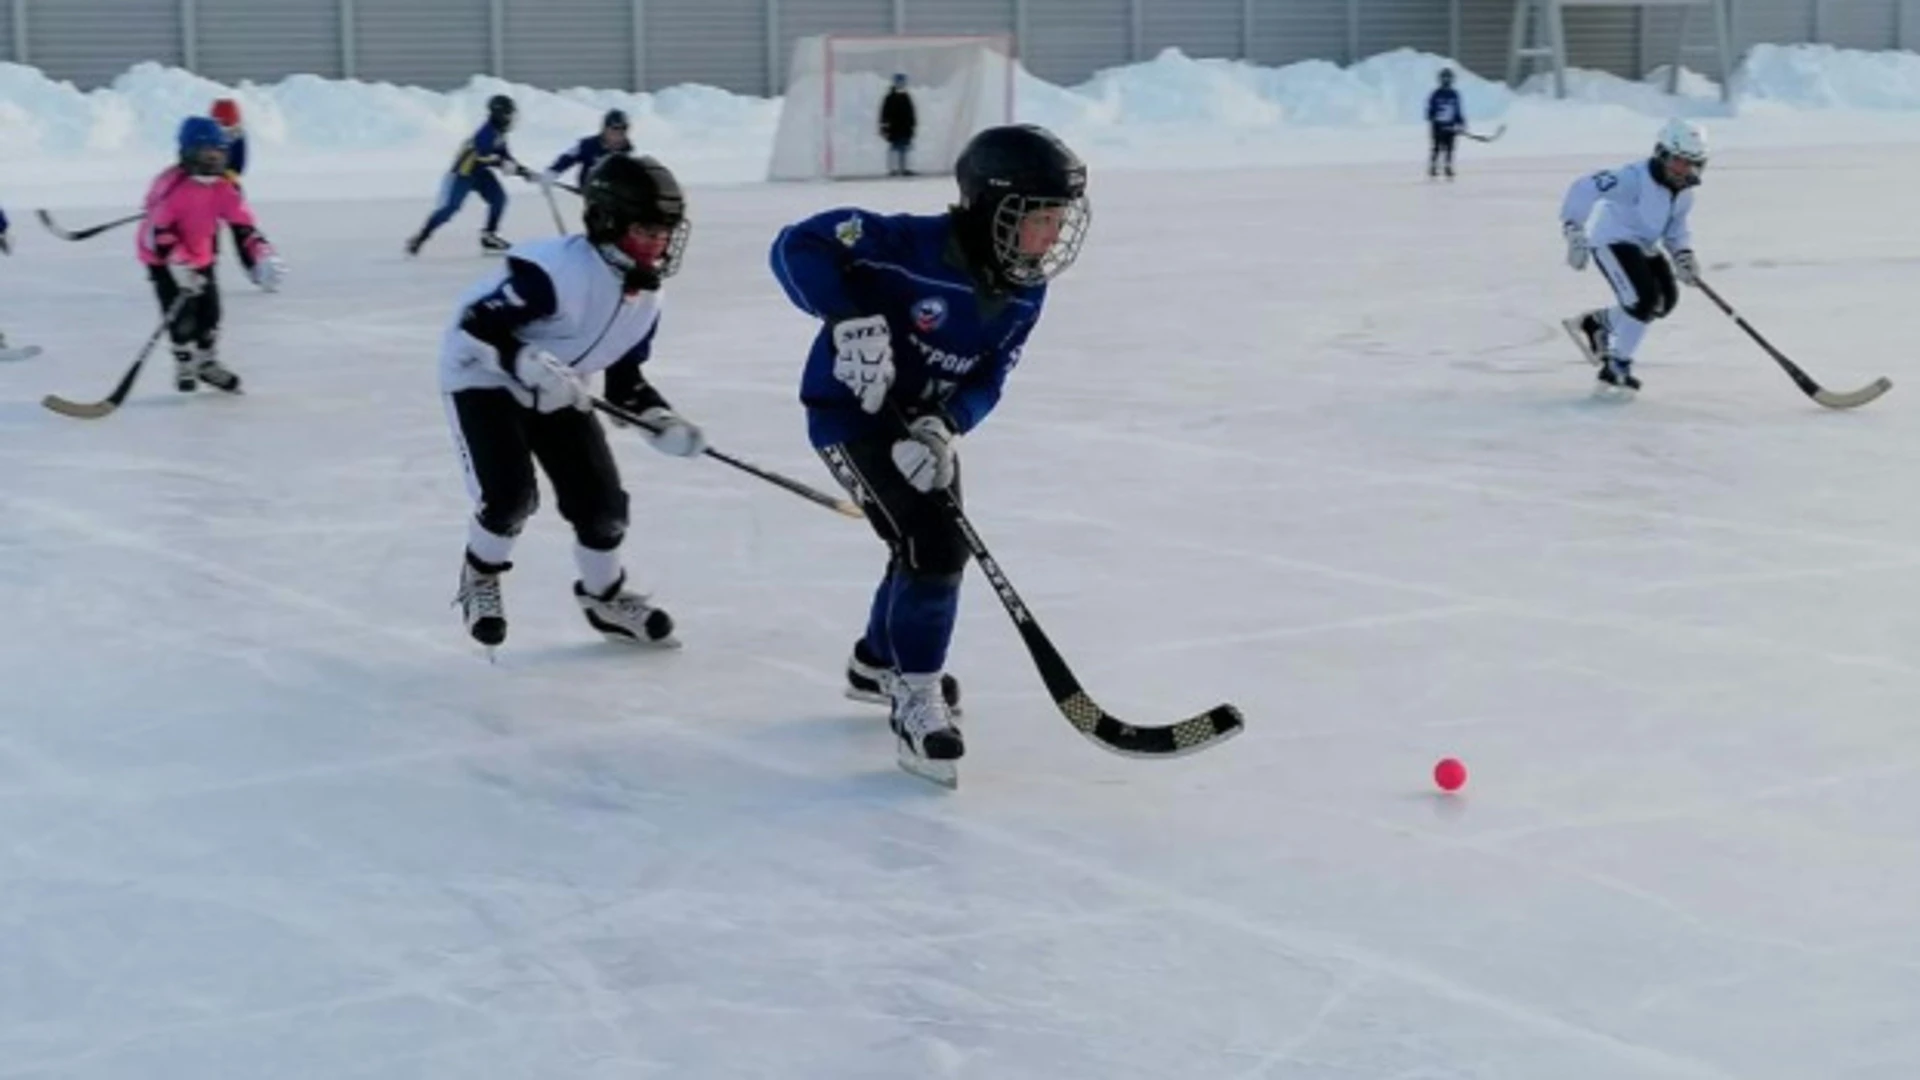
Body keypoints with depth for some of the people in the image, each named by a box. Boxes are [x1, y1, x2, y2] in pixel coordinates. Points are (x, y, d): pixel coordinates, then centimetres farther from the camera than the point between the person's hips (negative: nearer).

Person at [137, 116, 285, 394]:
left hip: (201, 256, 6)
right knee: (182, 314, -11)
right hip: (163, 257, -6)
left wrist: (263, 254, -21)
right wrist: (178, 264, -33)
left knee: (210, 310, 7)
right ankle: (185, 366, 9)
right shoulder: (172, 185, -27)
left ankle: (207, 363, 28)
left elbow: (242, 224, -8)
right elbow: (159, 229, -27)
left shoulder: (224, 188, -8)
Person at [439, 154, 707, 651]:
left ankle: (606, 597, 24)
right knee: (511, 493, -20)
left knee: (600, 495, 0)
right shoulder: (556, 270, -32)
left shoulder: (645, 297, -4)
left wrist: (662, 422, -10)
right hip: (483, 378, -7)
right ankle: (480, 576, 11)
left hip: (554, 391, 7)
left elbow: (625, 378, 6)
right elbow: (475, 327, -31)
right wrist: (531, 364, -41)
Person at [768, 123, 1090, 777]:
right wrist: (849, 319, -43)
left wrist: (945, 427, -25)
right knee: (933, 543, -20)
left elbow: (987, 380, -5)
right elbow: (797, 246, -31)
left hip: (927, 419, 8)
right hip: (852, 410, -8)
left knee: (937, 545, 21)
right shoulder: (915, 246, -29)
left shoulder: (1024, 293, -7)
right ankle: (916, 700, -9)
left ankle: (878, 662, 46)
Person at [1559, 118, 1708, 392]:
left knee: (1665, 300, 5)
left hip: (1643, 245, 9)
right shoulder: (1635, 178, -27)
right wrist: (1573, 230, -32)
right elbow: (1584, 189, -29)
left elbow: (1676, 228, 12)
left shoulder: (1684, 192, 0)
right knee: (1643, 299, -20)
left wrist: (1683, 253, -8)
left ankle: (1594, 324, 22)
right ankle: (1616, 366, -4)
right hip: (1611, 241, -9)